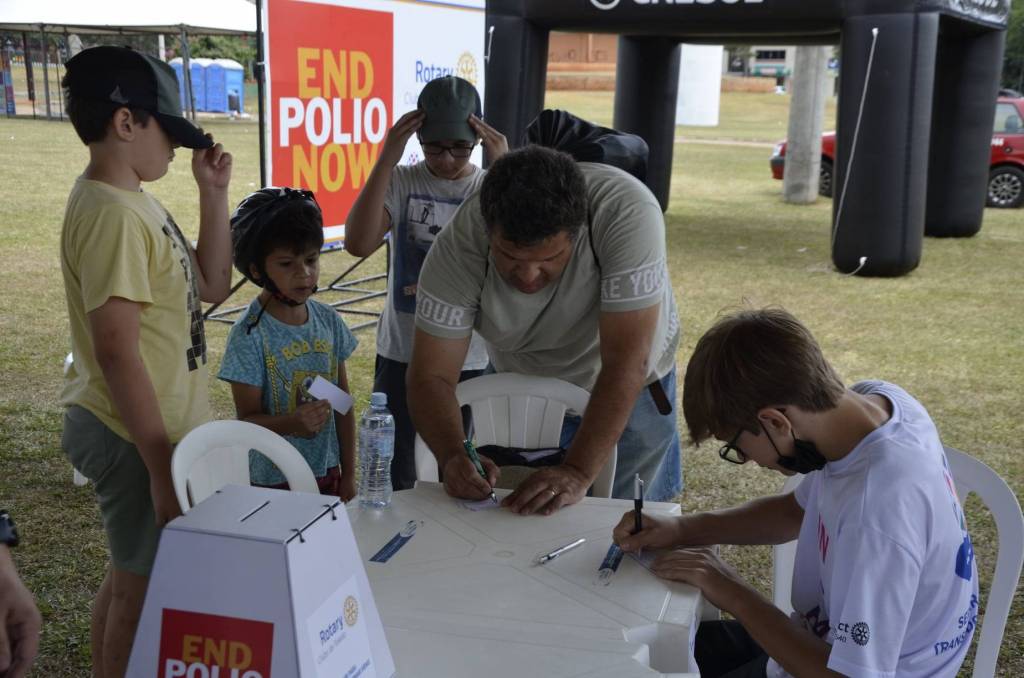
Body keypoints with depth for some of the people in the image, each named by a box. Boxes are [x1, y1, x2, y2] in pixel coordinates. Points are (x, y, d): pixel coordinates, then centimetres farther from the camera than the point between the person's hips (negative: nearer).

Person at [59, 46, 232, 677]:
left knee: (132, 575, 22)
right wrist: (161, 462, -23)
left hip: (155, 426, 10)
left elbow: (211, 285, 12)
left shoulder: (134, 201, 8)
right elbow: (116, 351, -26)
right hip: (137, 436, -10)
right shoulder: (113, 214, -22)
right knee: (146, 586, 5)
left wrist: (214, 193, 4)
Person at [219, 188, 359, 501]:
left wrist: (348, 474, 7)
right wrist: (292, 423, -32)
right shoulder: (249, 334, -15)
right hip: (275, 482, -4)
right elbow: (248, 418, -12)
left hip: (327, 474, 5)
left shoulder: (328, 321, 0)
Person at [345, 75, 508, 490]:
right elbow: (358, 243, -19)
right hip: (402, 354, 0)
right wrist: (386, 159, -22)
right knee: (395, 478, 12)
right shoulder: (400, 182, -3)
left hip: (471, 360, 0)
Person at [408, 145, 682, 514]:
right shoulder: (458, 246, -29)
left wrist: (578, 472, -45)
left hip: (628, 391, -1)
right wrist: (453, 456, -44)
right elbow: (431, 376, -25)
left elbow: (626, 363, -38)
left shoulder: (628, 212, -36)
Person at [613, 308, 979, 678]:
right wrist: (683, 529, -4)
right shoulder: (873, 399, -12)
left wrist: (734, 595, -20)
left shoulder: (878, 514, -38)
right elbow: (798, 510, 7)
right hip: (826, 639, 8)